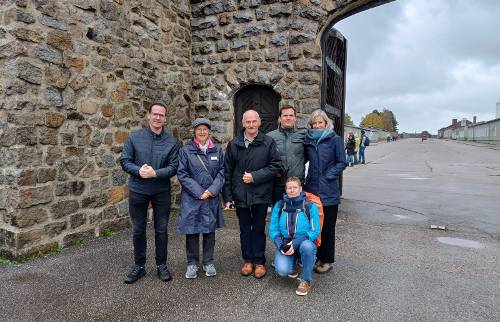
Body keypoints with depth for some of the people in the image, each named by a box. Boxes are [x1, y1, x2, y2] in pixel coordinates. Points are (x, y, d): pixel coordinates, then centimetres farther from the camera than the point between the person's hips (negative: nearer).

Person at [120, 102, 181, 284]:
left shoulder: (172, 142, -2)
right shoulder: (135, 137, 0)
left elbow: (174, 167, -7)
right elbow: (124, 161, -2)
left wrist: (155, 173, -22)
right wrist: (139, 170, -21)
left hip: (162, 192, 0)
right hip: (138, 191, 1)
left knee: (161, 230, 10)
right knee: (138, 230, 11)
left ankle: (161, 265, 26)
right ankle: (139, 266, 27)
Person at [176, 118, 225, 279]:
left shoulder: (217, 150, 6)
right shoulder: (185, 150, -2)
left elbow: (222, 172, 4)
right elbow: (182, 174, -7)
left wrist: (212, 190, -10)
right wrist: (198, 192, -13)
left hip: (212, 198, 2)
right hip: (191, 198, -2)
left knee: (210, 230, 11)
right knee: (192, 231, 5)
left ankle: (208, 262, 26)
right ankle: (192, 263, 22)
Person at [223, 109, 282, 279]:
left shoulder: (268, 142, -3)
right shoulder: (233, 144, 3)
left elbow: (276, 165, -6)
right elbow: (227, 171, 4)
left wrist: (255, 176, -15)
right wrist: (228, 196, 1)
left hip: (261, 194, -2)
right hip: (240, 194, 2)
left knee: (259, 229, 10)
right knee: (245, 229, 13)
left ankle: (259, 262, 25)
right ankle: (248, 260, 29)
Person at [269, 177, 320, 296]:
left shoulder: (310, 206, -8)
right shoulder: (279, 206, 0)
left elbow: (315, 231, -11)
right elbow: (273, 229, 2)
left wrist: (295, 243, -23)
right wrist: (280, 244, -16)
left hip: (303, 243, -1)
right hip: (285, 244, 1)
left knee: (307, 246, -37)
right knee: (282, 270, -25)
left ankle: (305, 281, -12)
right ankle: (292, 262, 14)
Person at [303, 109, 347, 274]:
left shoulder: (335, 139, -1)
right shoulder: (308, 140, 10)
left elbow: (341, 163, -3)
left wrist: (328, 177, -12)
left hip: (329, 191, -3)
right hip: (311, 189, 4)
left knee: (327, 226, 5)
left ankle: (327, 260, 19)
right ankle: (316, 256, 24)